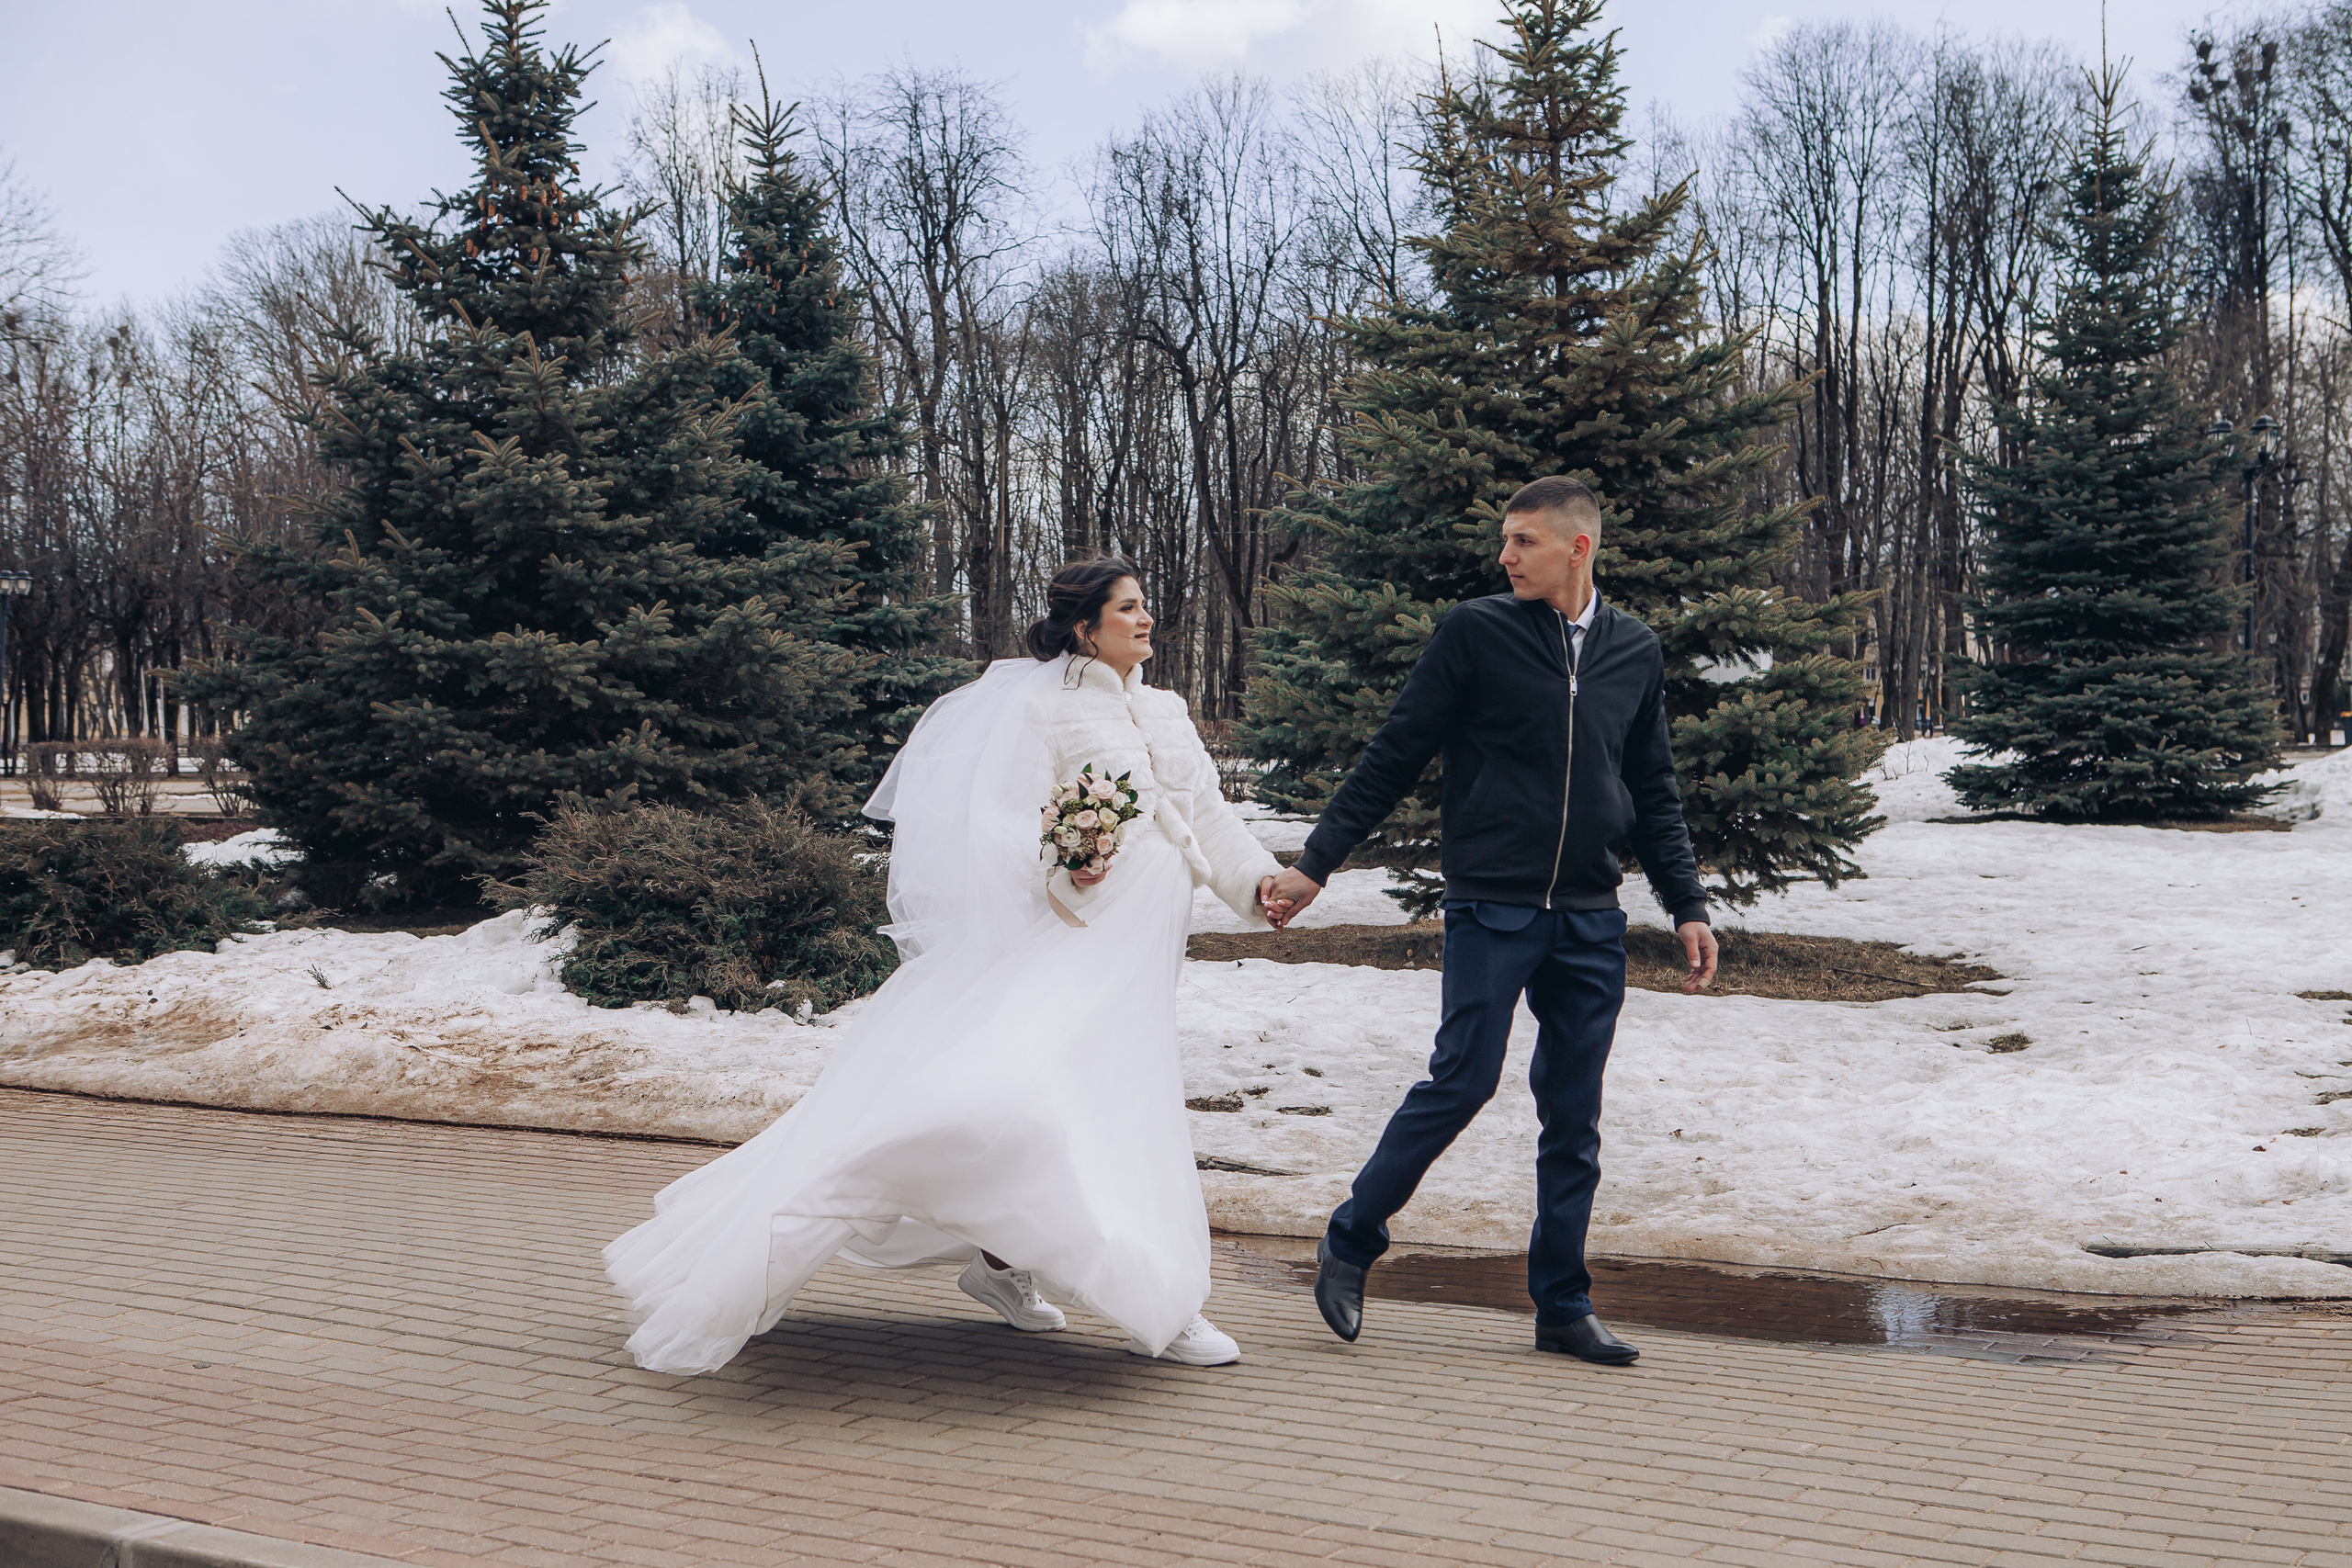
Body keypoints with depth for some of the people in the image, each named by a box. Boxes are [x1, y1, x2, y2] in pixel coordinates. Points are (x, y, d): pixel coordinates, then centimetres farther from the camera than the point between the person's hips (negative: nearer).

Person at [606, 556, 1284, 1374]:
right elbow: (1022, 825, -7)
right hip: (1079, 924, -7)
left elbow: (1209, 815, 16)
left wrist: (1257, 880, 1)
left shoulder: (1168, 711, 19)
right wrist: (1063, 871, -25)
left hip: (1142, 945, 7)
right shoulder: (1047, 708, -1)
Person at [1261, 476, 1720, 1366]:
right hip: (1491, 909, -4)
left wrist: (1688, 905, 13)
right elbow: (1393, 758, 0)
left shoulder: (1636, 655, 10)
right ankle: (1350, 1242, 12)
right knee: (1462, 1083, -8)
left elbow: (1653, 794, 18)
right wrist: (1316, 864, -2)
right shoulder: (1475, 634, -2)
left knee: (1574, 1116, 6)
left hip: (1592, 924, 4)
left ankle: (1562, 1307, 17)